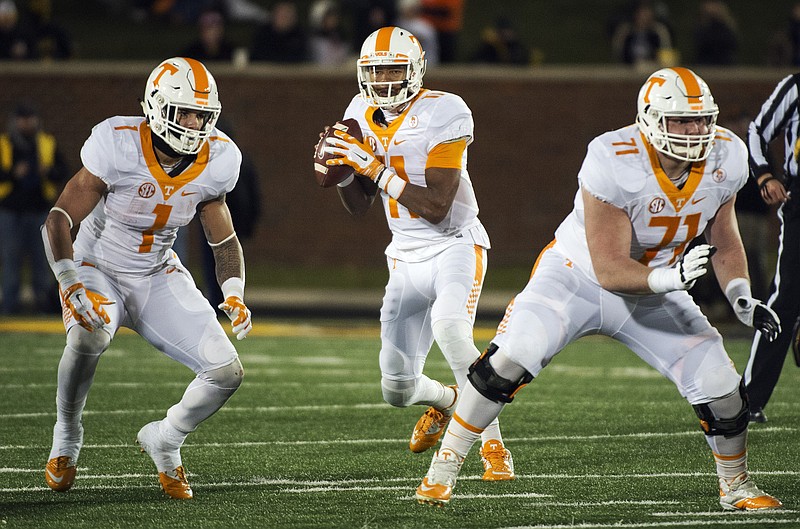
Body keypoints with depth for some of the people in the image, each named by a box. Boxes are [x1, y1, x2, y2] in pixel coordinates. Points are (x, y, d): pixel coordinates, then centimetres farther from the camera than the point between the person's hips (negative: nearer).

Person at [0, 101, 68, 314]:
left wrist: (49, 172, -13)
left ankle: (43, 299, 5)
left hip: (39, 210, 1)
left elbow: (63, 172, 7)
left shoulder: (48, 144, 10)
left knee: (41, 257, 0)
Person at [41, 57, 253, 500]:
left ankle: (164, 440, 19)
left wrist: (234, 295, -13)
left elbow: (224, 239, 5)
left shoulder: (213, 162, -10)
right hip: (98, 271, -4)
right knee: (89, 334, -38)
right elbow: (58, 221, -23)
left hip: (159, 278, 4)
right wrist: (73, 287, -37)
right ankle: (66, 436, -10)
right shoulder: (119, 146, -25)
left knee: (227, 372, -11)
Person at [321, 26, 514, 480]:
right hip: (407, 258, 6)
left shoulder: (442, 115, -18)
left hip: (455, 244, -6)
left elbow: (436, 208, -23)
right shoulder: (362, 114, 3)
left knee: (449, 325, -38)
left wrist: (375, 168, -25)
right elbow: (360, 205, 10)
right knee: (398, 390, 5)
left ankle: (493, 445, -28)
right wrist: (340, 165, -9)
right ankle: (446, 400, 43)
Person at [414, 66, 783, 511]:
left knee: (721, 388, -6)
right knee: (510, 359, -25)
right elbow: (609, 271, -29)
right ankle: (444, 468, -9)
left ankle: (737, 486, 22)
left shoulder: (725, 160, -13)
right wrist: (671, 277, -44)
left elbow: (725, 241, 6)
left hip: (652, 295, 4)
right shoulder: (615, 164, -31)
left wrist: (743, 299, -8)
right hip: (577, 276, -4)